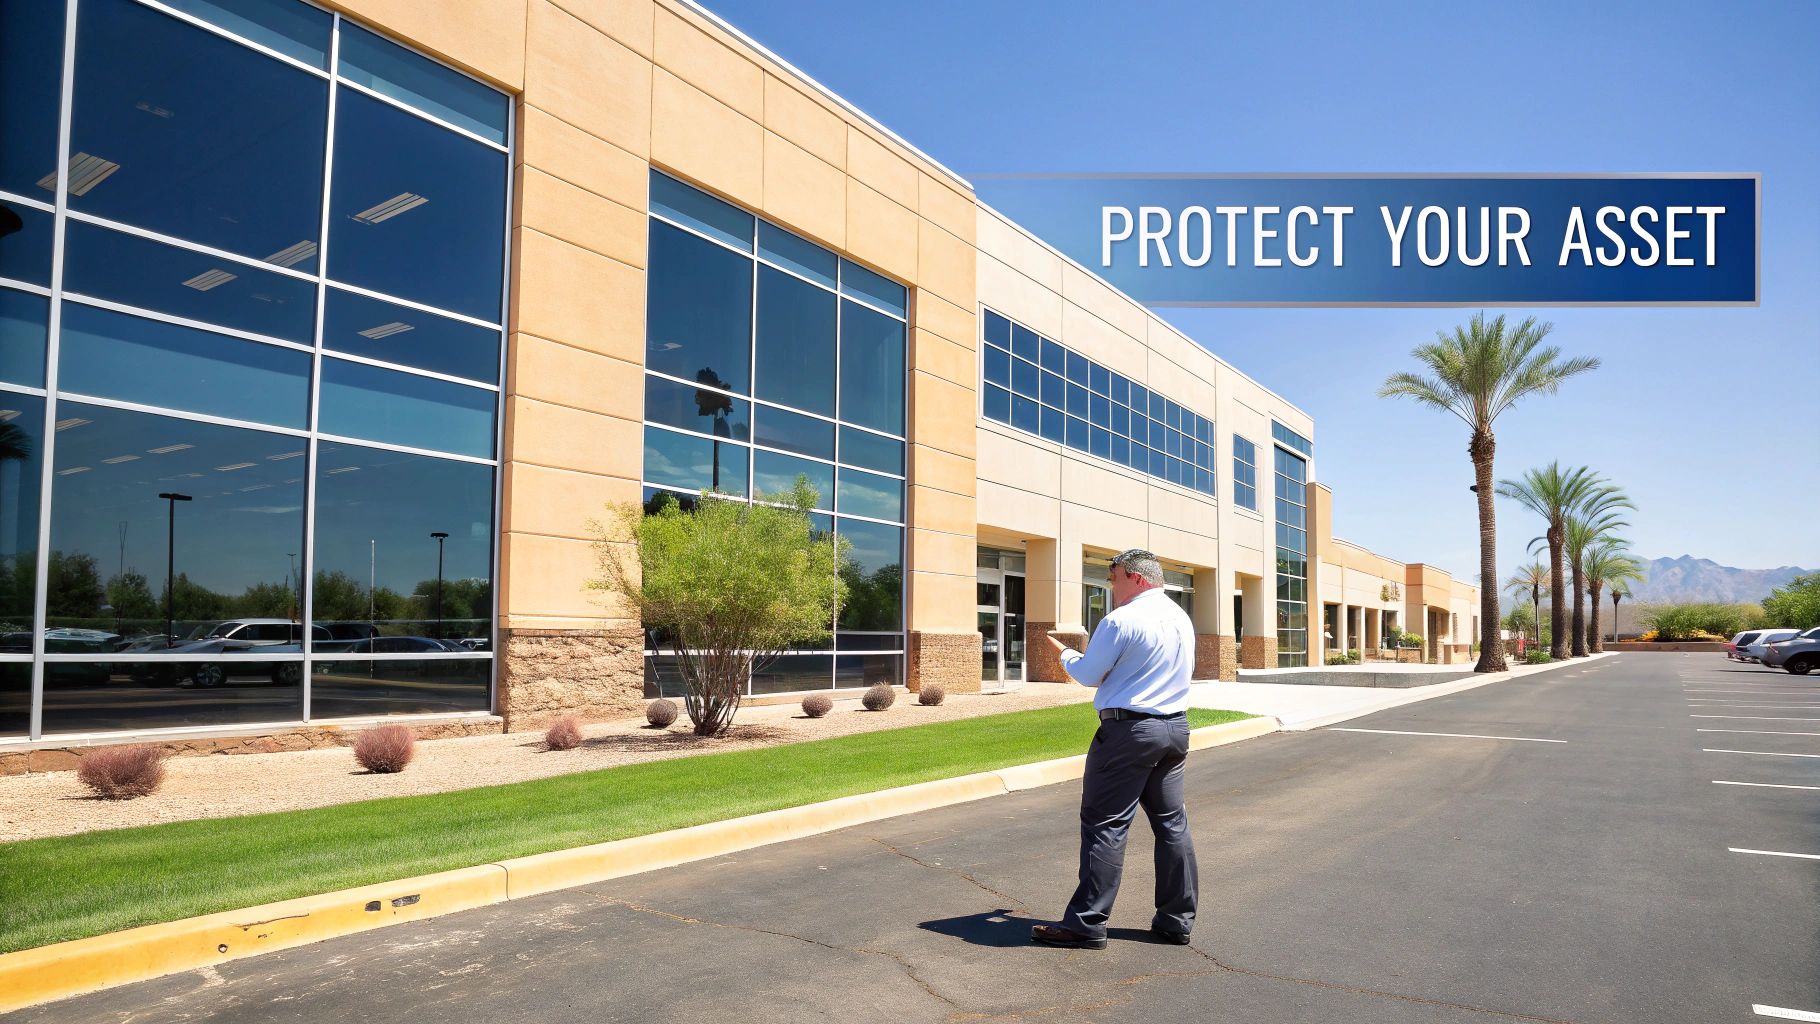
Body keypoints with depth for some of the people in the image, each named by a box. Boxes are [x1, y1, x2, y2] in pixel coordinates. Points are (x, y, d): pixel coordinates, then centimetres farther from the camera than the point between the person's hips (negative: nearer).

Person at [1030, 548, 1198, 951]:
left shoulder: (1121, 620, -13)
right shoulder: (1182, 619, 12)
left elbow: (1088, 675, -7)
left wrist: (1065, 653, 14)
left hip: (1129, 729, -8)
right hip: (1176, 728, 8)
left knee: (1106, 825, -4)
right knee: (1172, 822, 13)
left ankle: (1087, 924, 0)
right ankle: (1178, 919, 19)